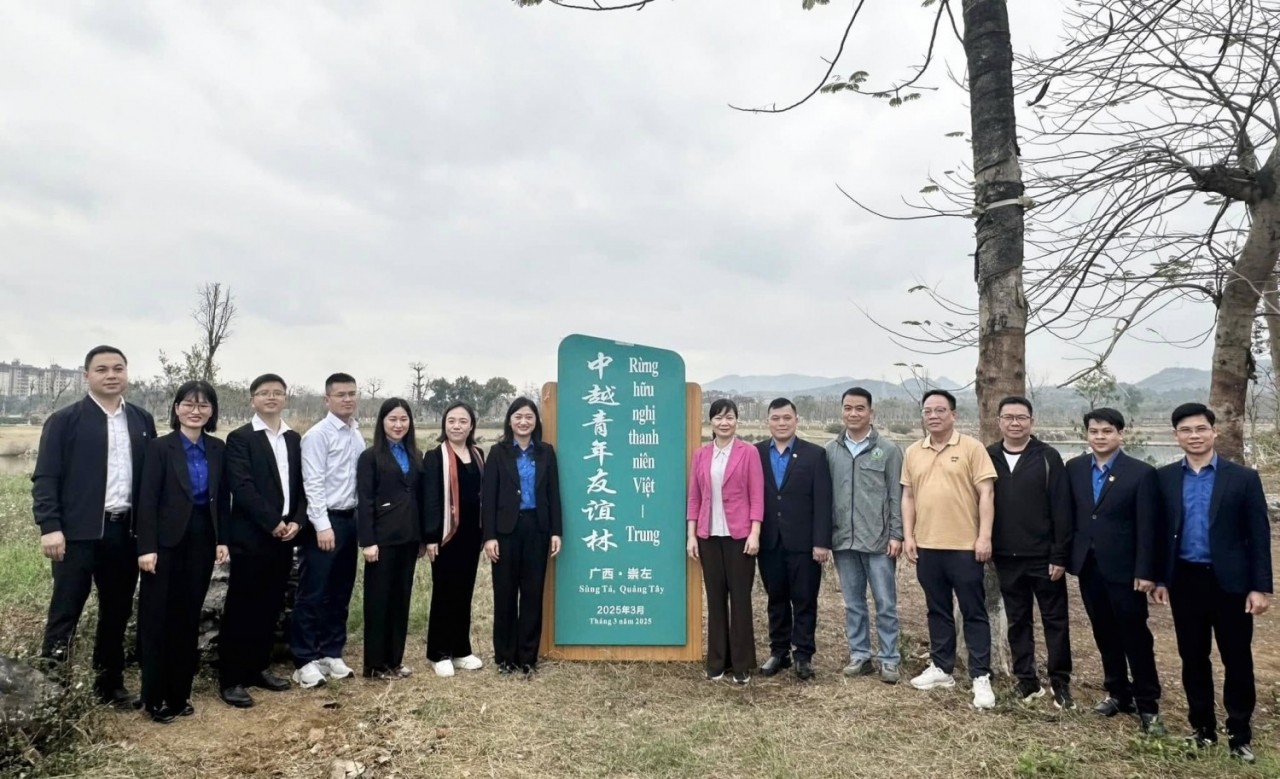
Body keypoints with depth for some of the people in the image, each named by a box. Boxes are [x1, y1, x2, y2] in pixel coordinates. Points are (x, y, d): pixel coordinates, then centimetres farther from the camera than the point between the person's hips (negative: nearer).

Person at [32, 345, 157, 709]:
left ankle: (110, 684, 26)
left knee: (117, 612, 13)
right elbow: (45, 477, -6)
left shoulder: (142, 420, 10)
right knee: (65, 611, 1)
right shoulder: (64, 420, -2)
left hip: (126, 530, 4)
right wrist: (49, 526, -15)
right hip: (78, 531, -4)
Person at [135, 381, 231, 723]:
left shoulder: (217, 449, 6)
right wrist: (146, 547, -15)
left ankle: (179, 693, 22)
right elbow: (147, 500, -10)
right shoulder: (160, 447, -6)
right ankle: (155, 697, 15)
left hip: (202, 540, 4)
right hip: (167, 542, -4)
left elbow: (223, 498, 8)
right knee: (158, 619, 4)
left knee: (189, 618, 11)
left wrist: (222, 540, 2)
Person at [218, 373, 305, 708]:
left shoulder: (294, 439, 13)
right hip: (251, 536, -5)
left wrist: (297, 521, -4)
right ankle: (230, 680, 10)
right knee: (241, 609, 1)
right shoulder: (240, 438, -5)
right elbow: (242, 487, -14)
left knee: (270, 607, 12)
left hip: (285, 536, 5)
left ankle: (258, 667, 25)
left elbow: (301, 486, 11)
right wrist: (273, 523, -16)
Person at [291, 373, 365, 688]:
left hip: (350, 519, 7)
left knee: (341, 593, 13)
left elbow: (362, 478, 11)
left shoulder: (358, 435, 10)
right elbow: (313, 483, -14)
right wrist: (323, 525, -18)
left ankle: (332, 653, 25)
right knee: (313, 594, 0)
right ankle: (305, 660, 11)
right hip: (325, 521, -7)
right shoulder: (317, 435, -9)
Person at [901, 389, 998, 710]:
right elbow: (908, 496, 11)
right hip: (927, 546, 4)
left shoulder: (972, 447, -5)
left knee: (974, 612, 4)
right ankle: (941, 668, 27)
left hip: (965, 546, -4)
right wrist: (908, 536, 4)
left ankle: (981, 677, 11)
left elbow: (986, 494, -7)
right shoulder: (913, 452, 8)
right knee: (937, 610, 15)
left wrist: (984, 537, -13)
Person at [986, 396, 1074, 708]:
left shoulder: (1048, 457, -5)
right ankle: (1026, 680, 22)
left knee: (1055, 620, 6)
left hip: (1043, 556, -2)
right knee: (1017, 621, 12)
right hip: (1006, 558, 3)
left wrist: (1059, 555, -12)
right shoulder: (987, 458, 3)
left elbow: (1061, 509, -8)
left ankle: (1061, 682, 19)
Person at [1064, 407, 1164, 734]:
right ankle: (1118, 693, 27)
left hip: (1123, 569, -4)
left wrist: (1146, 572, -13)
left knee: (1136, 638, 4)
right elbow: (1069, 515, 7)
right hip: (1088, 566, 4)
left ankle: (1147, 704, 16)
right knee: (1105, 636, 14)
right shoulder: (1074, 468, 4)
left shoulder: (1141, 473, -8)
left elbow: (1147, 528, -10)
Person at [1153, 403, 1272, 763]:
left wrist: (1260, 586, -8)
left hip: (1230, 581, -2)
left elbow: (1259, 535, -4)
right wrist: (1160, 578, 4)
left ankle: (1240, 733, 22)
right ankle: (1202, 726, 25)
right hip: (1184, 581, 2)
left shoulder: (1243, 477, -3)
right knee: (1193, 657, 11)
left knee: (1237, 659, 7)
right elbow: (1160, 531, 6)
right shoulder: (1164, 477, 2)